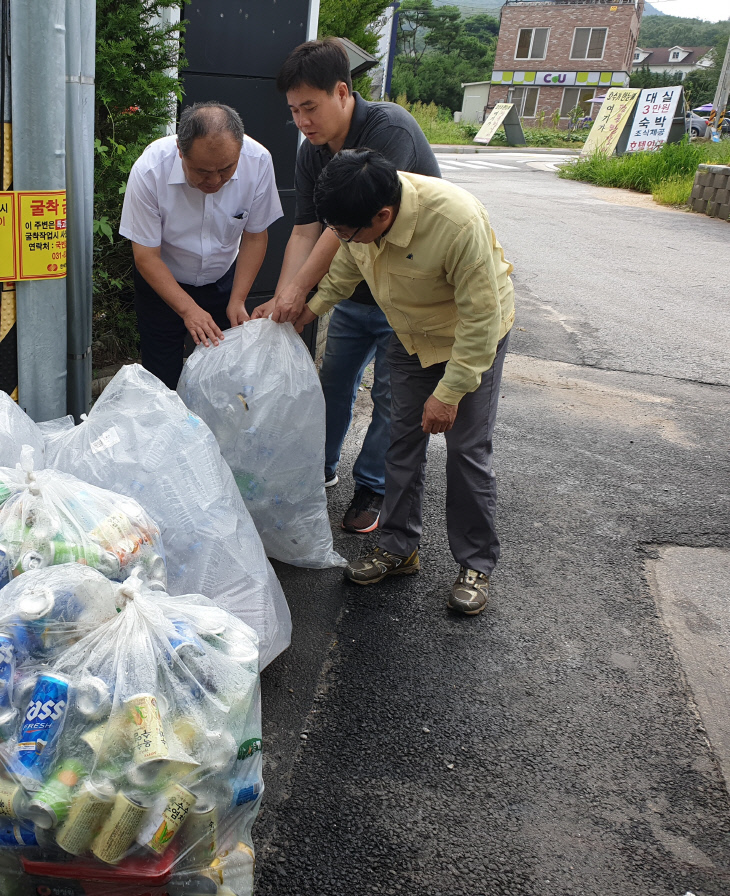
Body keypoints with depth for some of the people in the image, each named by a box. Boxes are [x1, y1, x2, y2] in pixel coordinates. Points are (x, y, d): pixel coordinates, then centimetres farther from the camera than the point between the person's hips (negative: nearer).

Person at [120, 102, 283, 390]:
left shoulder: (258, 161, -22)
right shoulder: (150, 170, -27)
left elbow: (255, 236, -8)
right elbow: (146, 255, -20)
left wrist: (237, 301, -13)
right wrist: (188, 310, -29)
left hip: (223, 279, 2)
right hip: (162, 281, -1)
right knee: (162, 379, -1)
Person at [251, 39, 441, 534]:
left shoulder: (389, 128, -26)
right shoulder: (312, 153, -1)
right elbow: (305, 231, -5)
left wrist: (299, 289, -27)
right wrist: (282, 299, -18)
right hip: (355, 290, 7)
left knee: (390, 396, 1)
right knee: (334, 381, 16)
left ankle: (372, 488, 18)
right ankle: (320, 468, 35)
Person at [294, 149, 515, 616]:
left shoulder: (458, 221, -39)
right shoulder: (357, 212, -20)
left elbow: (481, 316, -30)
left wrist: (450, 391, -26)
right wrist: (314, 305, -3)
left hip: (474, 335, -5)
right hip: (411, 333, 6)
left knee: (468, 450, -4)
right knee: (404, 441, 7)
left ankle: (477, 565, 11)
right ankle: (399, 547, 22)